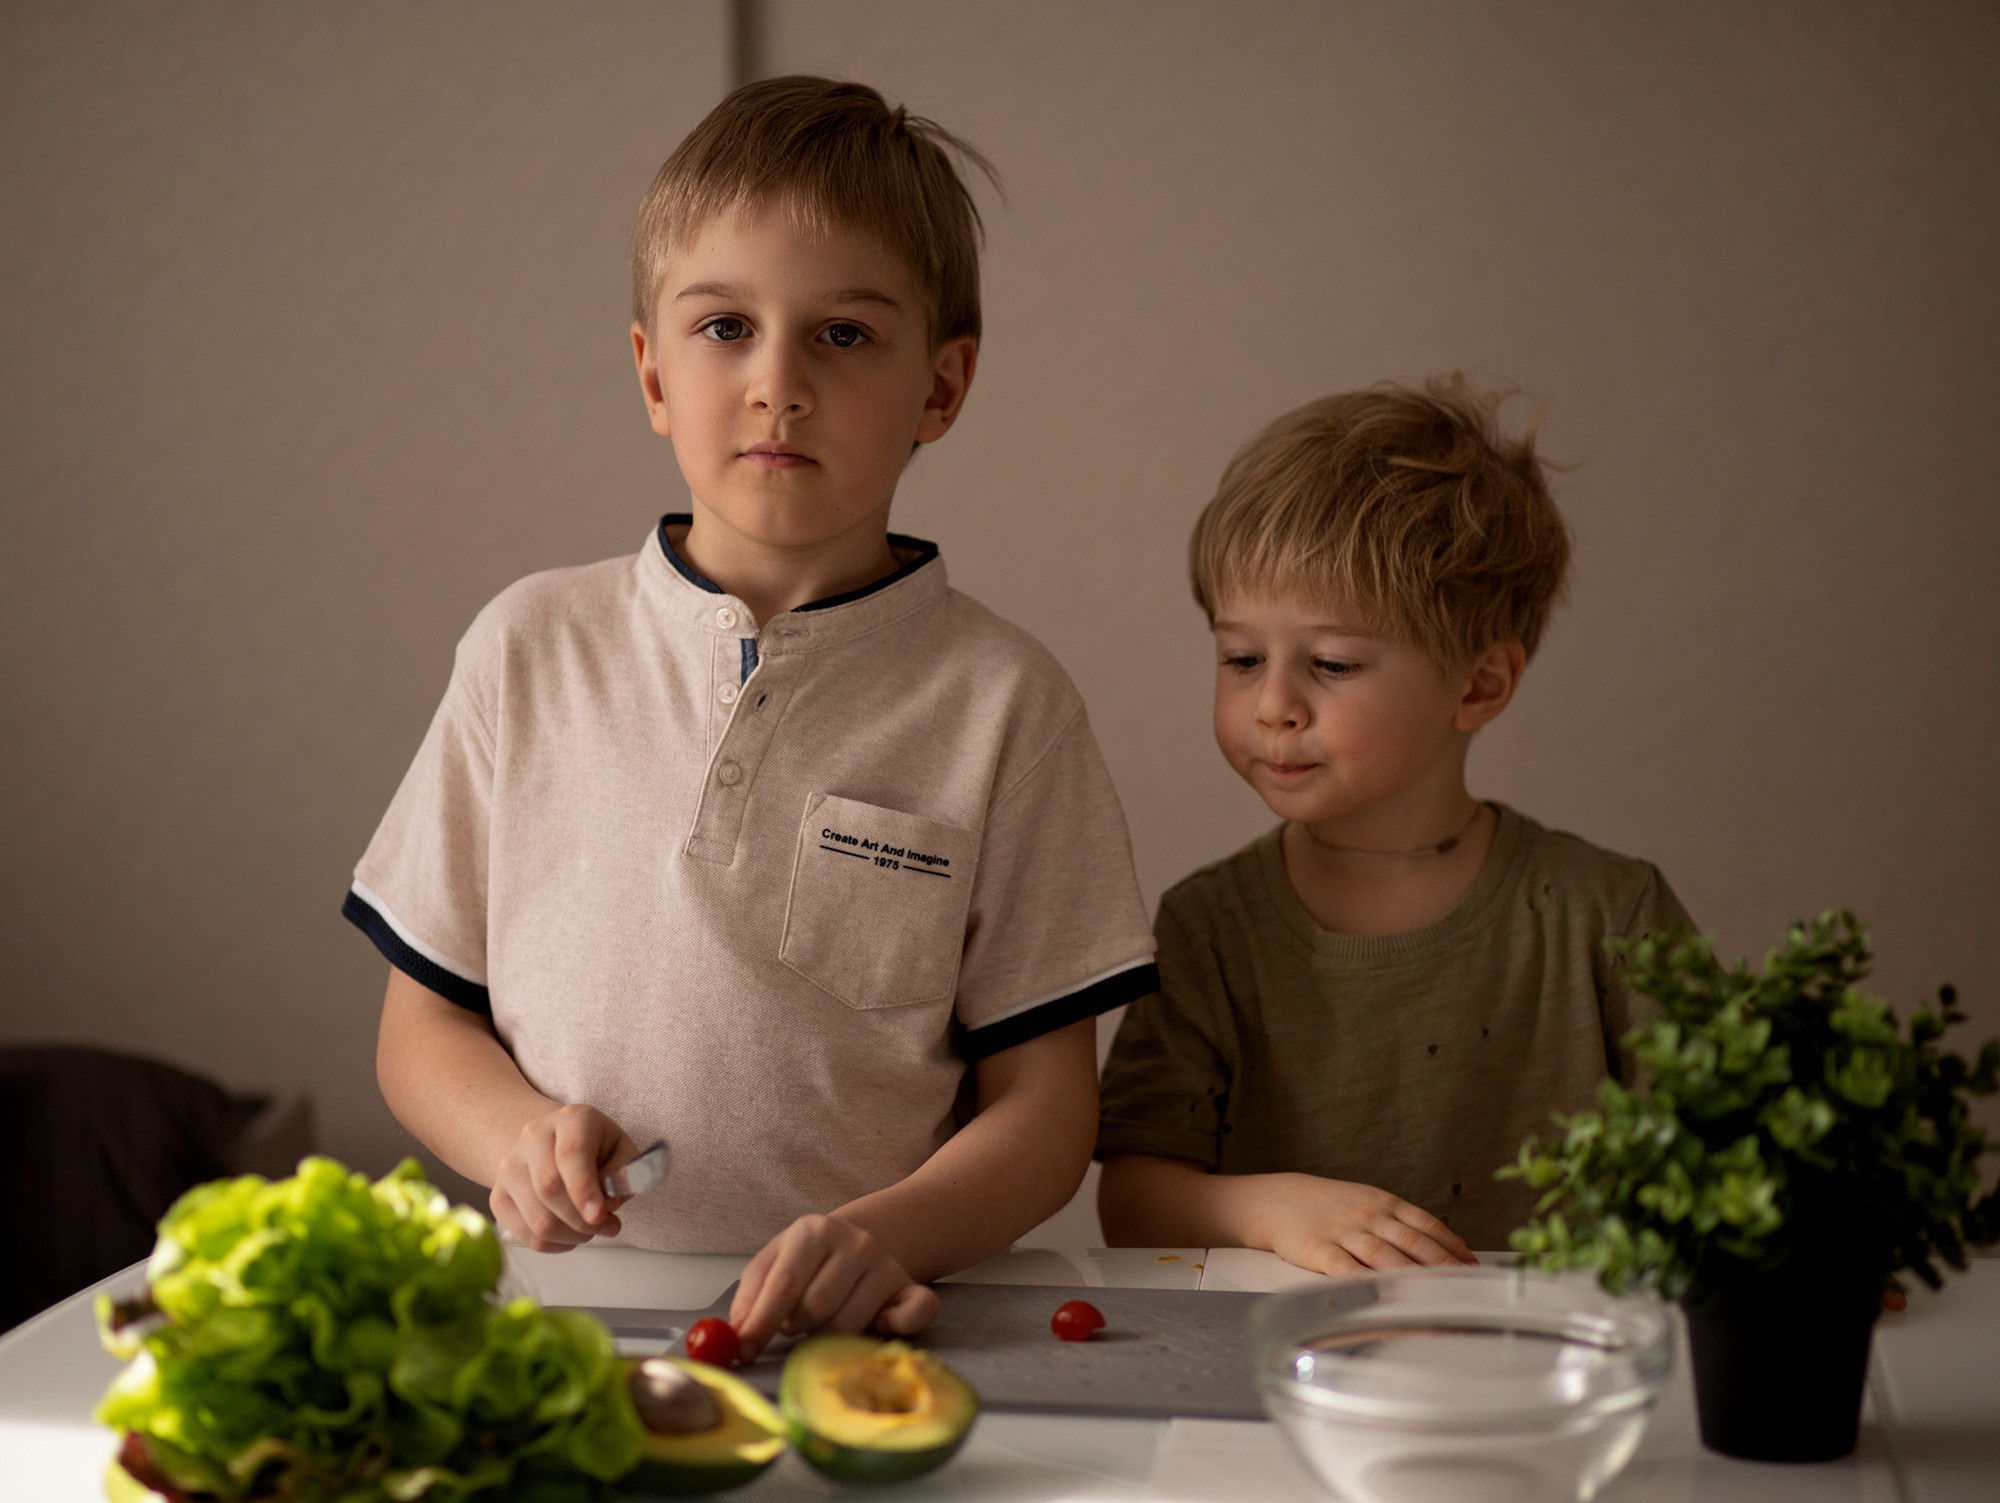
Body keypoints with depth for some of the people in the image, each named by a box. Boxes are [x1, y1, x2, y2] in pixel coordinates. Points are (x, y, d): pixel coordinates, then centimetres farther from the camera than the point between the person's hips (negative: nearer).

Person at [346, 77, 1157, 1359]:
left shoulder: (998, 701, 3)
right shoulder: (532, 649, 9)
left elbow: (1044, 1105, 2)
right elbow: (423, 1022, 15)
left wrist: (891, 1230, -17)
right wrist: (519, 1133, -6)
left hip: (861, 1336, -1)